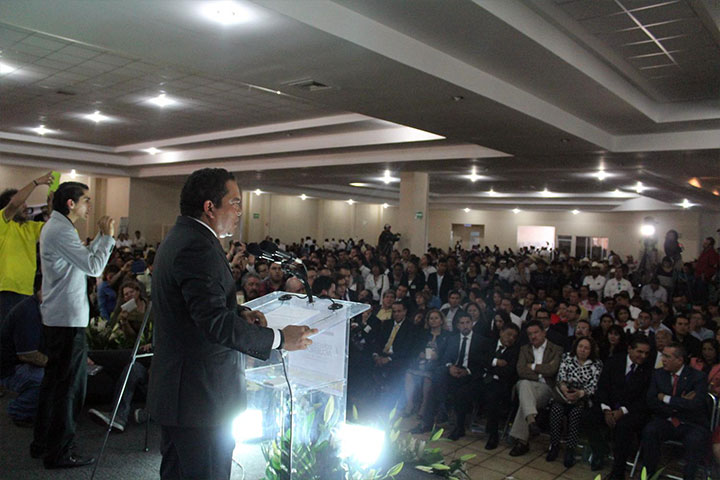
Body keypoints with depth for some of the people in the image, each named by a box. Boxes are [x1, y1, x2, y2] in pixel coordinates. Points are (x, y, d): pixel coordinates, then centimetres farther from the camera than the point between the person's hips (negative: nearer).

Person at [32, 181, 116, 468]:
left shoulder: (55, 227, 15)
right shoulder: (60, 230, -18)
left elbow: (84, 258, 17)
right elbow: (93, 267, -22)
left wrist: (101, 236, 10)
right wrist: (107, 236, -12)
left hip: (56, 317, 11)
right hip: (68, 320, -11)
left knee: (54, 380, 19)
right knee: (69, 386, -2)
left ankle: (42, 442, 30)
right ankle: (59, 453, 7)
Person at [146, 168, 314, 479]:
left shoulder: (180, 238, 12)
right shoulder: (198, 248, -22)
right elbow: (215, 322, -29)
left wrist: (240, 312, 4)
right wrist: (278, 338, -23)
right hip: (202, 395, -11)